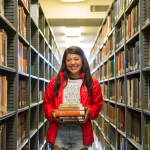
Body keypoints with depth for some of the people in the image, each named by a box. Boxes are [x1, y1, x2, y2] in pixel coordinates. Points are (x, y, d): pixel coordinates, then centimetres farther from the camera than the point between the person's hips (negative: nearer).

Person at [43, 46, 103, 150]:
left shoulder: (92, 83, 5)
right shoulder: (55, 82, 6)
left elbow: (97, 105, 8)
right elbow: (47, 103, 10)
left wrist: (89, 112, -12)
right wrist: (52, 114, -10)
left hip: (81, 132, 0)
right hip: (59, 131, 0)